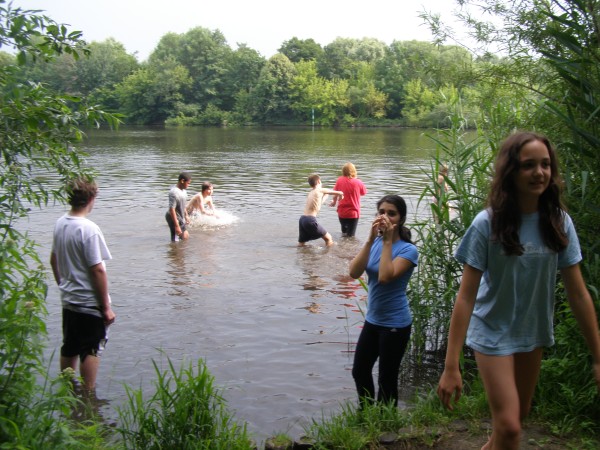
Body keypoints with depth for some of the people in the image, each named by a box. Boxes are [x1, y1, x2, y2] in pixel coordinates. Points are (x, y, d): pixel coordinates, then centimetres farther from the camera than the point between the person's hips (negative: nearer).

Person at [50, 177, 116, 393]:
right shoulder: (89, 229, -21)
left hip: (68, 300, 8)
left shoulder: (60, 223, 2)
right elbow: (97, 270, -21)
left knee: (68, 349, 18)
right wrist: (106, 306, -14)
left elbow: (54, 260, 14)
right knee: (92, 351, 4)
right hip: (90, 303, -8)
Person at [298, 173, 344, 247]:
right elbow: (340, 193, 4)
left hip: (302, 219, 7)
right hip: (310, 220, -7)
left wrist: (326, 195, 53)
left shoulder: (310, 193, 20)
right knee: (328, 238, 5)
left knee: (301, 244, 14)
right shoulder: (321, 190, 0)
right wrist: (341, 195, 27)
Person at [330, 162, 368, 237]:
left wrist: (334, 202, 28)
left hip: (341, 212, 3)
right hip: (353, 213, -3)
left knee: (344, 232, 28)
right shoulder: (358, 182, -14)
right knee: (351, 235, 3)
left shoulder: (339, 180, -7)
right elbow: (363, 193, 3)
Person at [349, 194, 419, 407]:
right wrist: (371, 239, -19)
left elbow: (386, 276, -30)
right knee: (359, 371, 20)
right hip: (372, 320, 7)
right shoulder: (375, 243, 2)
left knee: (387, 380, 4)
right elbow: (354, 272, -13)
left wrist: (387, 241, -24)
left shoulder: (408, 249, -15)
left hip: (395, 324, -7)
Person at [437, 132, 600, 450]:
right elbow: (466, 296, -19)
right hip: (493, 333, -4)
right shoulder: (488, 224, -20)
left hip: (534, 333, 5)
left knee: (518, 415, 21)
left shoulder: (559, 223, -9)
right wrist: (451, 366, -22)